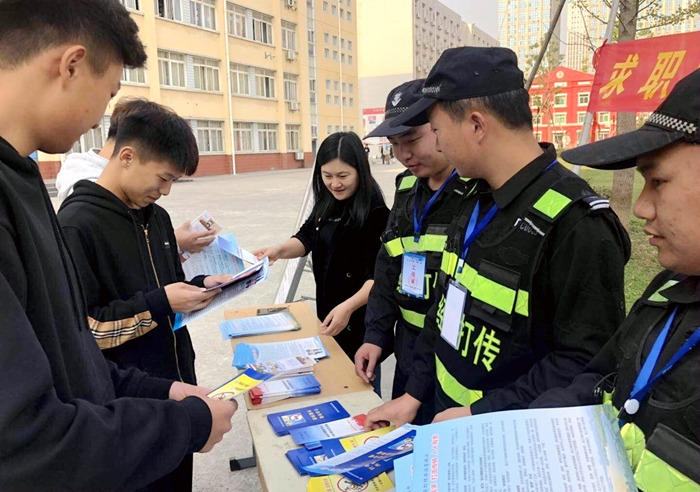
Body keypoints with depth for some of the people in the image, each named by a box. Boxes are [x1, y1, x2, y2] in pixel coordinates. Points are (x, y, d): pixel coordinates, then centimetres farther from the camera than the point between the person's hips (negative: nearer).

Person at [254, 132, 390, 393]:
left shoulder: (375, 213, -20)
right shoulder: (325, 204, 2)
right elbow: (306, 238, 9)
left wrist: (348, 307, -35)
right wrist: (279, 249, -11)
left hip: (360, 318, -7)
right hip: (327, 311, 7)